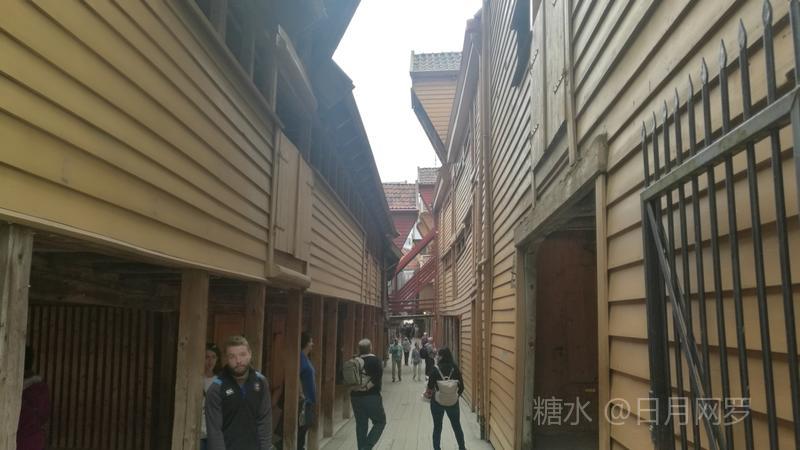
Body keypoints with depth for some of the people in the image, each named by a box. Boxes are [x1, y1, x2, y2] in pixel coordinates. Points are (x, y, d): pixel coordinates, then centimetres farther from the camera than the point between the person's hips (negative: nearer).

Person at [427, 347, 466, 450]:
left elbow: (430, 387, -13)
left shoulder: (436, 369, -14)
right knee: (457, 426, 18)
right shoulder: (455, 368, -7)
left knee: (437, 427, 13)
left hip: (437, 401, -2)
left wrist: (429, 393, 9)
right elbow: (461, 386, -3)